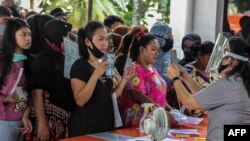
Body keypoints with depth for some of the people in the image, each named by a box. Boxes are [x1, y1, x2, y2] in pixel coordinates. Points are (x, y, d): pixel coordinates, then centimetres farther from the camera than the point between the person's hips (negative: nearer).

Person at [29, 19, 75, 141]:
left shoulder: (62, 58, 11)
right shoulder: (42, 60, -7)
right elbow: (37, 93, -13)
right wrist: (42, 124, -19)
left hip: (65, 118, 6)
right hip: (50, 118, -6)